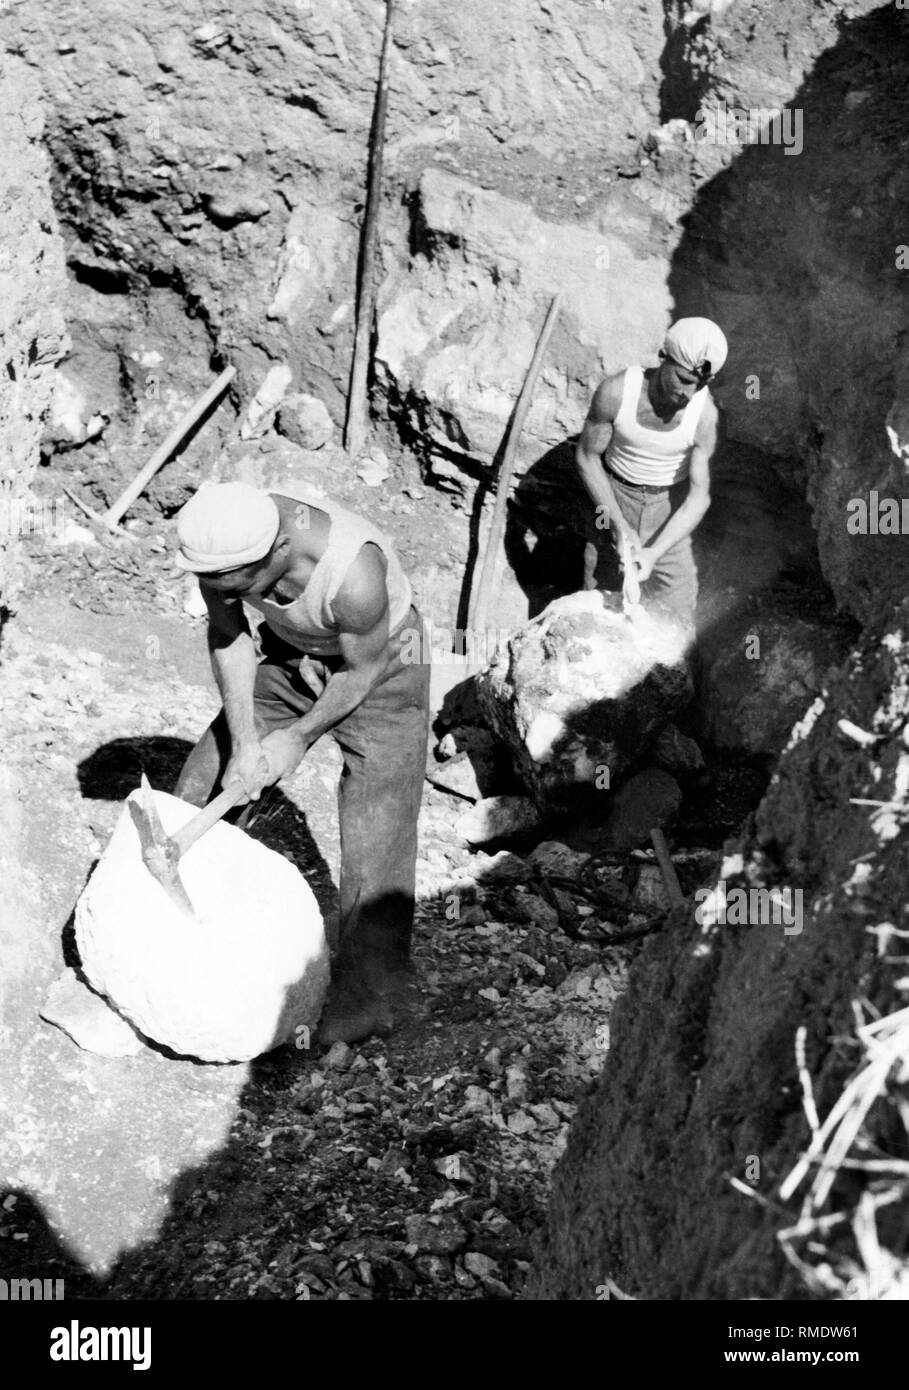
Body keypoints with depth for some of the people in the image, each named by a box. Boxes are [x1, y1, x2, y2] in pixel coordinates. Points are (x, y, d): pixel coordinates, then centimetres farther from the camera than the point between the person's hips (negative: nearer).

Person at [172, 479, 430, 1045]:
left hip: (381, 663, -5)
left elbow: (363, 671, -22)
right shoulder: (222, 542, -27)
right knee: (205, 783, 9)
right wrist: (242, 740, -16)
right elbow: (228, 635, -10)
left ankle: (368, 996, 1)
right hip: (289, 655, 6)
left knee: (374, 836, -11)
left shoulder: (353, 573, -41)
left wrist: (299, 738, -13)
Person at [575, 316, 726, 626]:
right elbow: (586, 456, -12)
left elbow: (699, 496, -21)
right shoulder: (615, 392, -26)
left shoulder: (704, 413, -25)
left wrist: (654, 553, -33)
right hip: (613, 496, 0)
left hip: (669, 505, 0)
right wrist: (619, 525, -18)